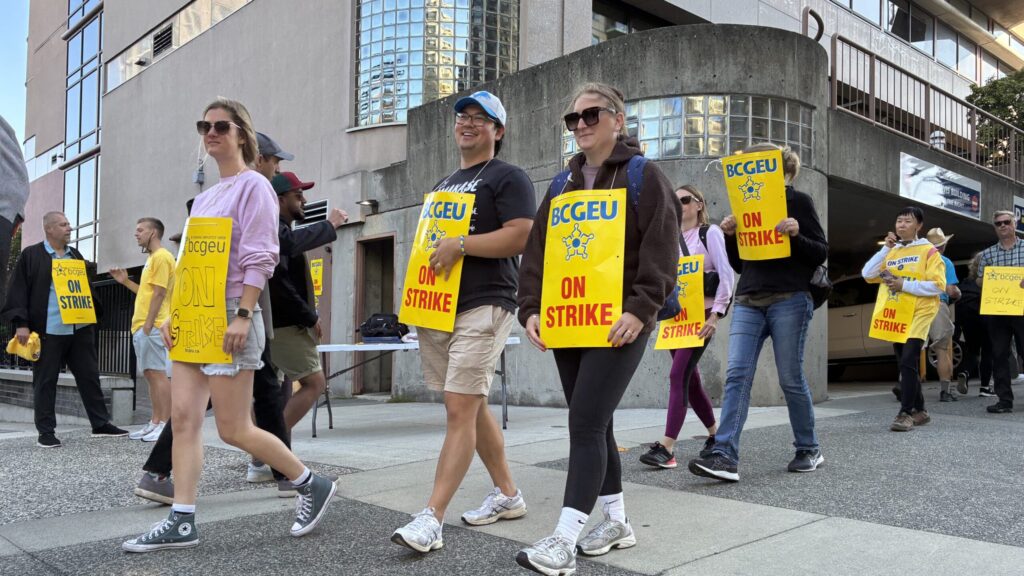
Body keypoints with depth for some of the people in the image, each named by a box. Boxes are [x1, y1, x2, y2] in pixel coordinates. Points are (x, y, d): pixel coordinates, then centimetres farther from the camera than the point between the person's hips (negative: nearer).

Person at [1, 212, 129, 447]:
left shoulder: (76, 255, 17)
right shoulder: (31, 255, 1)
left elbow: (88, 286, 24)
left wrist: (91, 305, 9)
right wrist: (21, 323, -12)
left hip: (80, 328, 5)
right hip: (48, 330, -5)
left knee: (89, 376, 6)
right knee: (45, 381, 2)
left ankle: (101, 424, 12)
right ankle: (46, 432, 9)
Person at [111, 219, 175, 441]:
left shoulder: (161, 257, -10)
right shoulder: (152, 258, 21)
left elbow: (159, 293, -17)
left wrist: (148, 324, -19)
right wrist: (126, 281, 17)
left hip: (152, 327, -10)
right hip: (143, 327, 10)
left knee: (158, 373, -9)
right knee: (150, 374, 10)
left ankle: (165, 424, -7)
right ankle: (155, 423, 14)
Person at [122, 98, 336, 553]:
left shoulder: (253, 186, -5)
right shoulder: (204, 197, 19)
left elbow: (259, 258, -14)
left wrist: (243, 315, -22)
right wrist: (173, 313, 11)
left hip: (230, 316, -8)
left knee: (233, 429, -5)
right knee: (183, 417, 1)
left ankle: (312, 485, 12)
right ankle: (181, 522, 7)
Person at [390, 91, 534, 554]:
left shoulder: (508, 177, -2)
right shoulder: (444, 184, 23)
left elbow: (521, 237, -15)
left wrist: (461, 245, -17)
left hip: (483, 307, -8)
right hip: (439, 309, 9)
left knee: (460, 410, -11)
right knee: (471, 408, 12)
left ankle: (431, 520, -11)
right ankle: (507, 495, 25)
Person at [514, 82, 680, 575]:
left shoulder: (643, 176, -1)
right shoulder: (561, 184, 16)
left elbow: (662, 250, -9)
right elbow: (537, 250, 11)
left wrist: (640, 309, -20)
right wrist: (531, 308, -1)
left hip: (618, 324, -6)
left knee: (586, 425, -12)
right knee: (593, 425, 11)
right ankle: (616, 520, 25)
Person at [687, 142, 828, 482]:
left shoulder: (797, 201, 2)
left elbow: (821, 253, -1)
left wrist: (796, 235, -19)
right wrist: (730, 237, 0)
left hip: (788, 301, -5)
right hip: (748, 302, 5)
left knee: (791, 378, 2)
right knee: (737, 374, -9)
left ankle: (809, 449, 21)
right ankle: (726, 456, -15)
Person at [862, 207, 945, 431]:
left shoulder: (929, 250, -3)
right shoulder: (891, 252, 13)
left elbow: (938, 285, -12)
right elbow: (868, 275, 2)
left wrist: (904, 285, -18)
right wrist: (885, 249, -4)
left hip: (919, 313, -6)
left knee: (908, 361, -17)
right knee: (905, 364, 10)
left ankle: (905, 413, -14)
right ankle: (920, 411, 21)